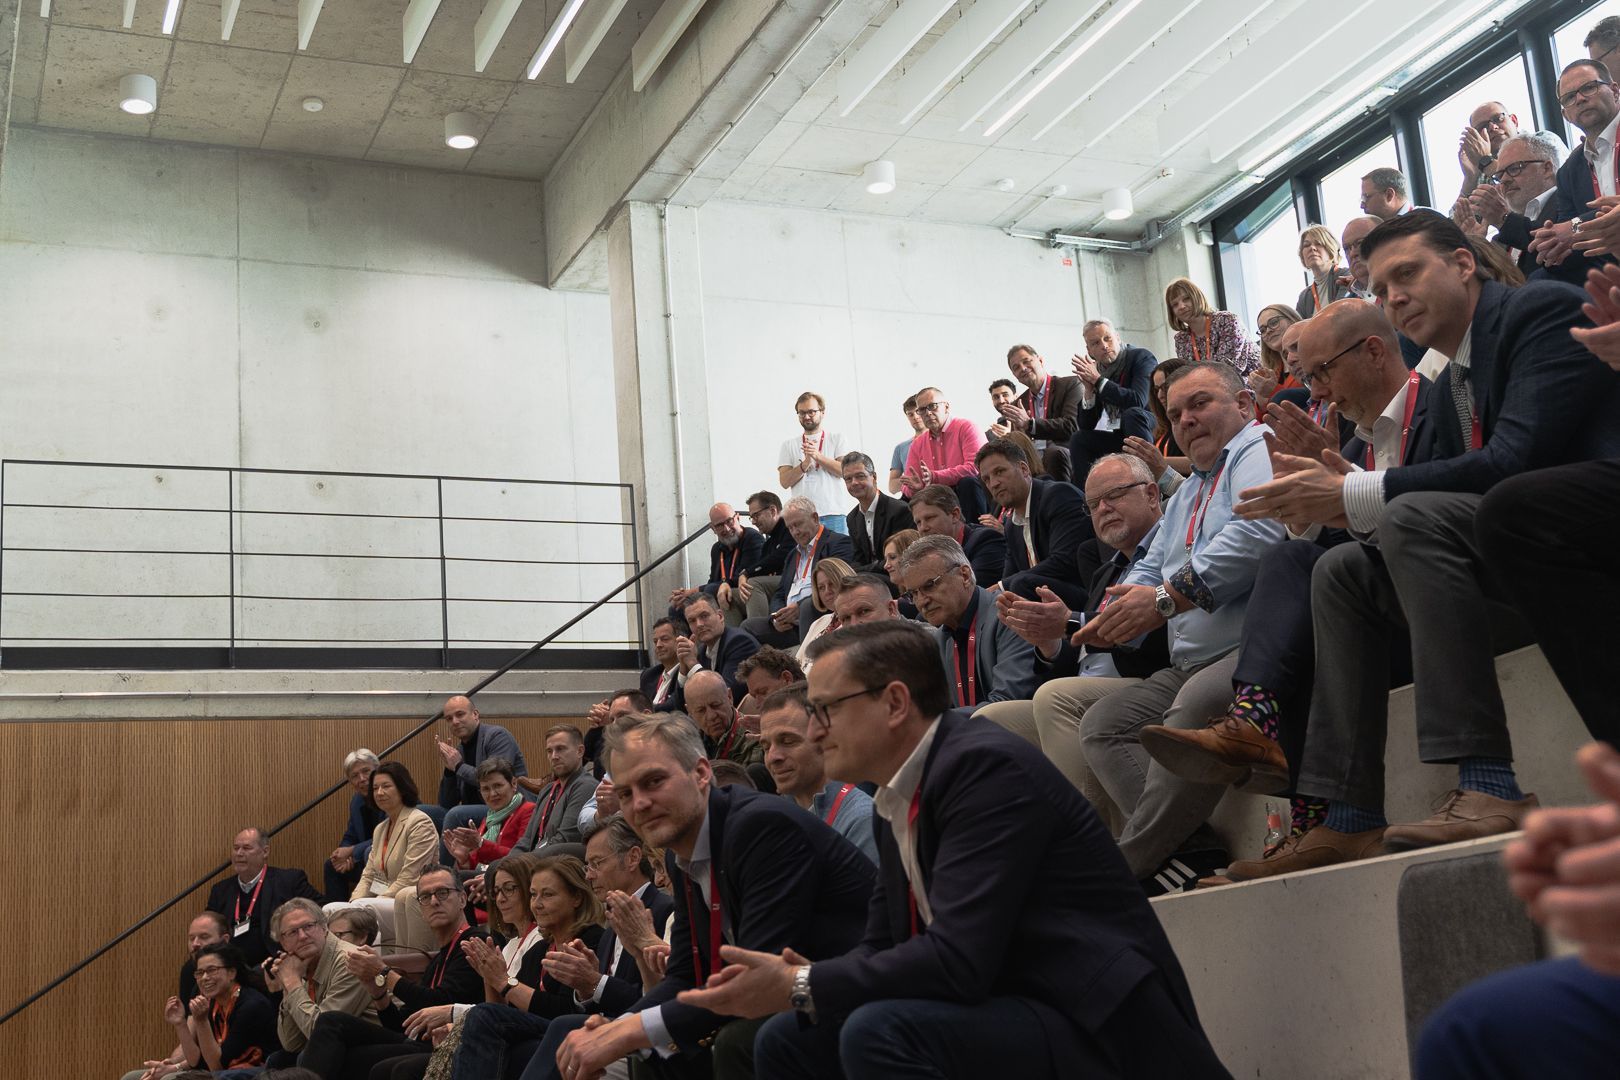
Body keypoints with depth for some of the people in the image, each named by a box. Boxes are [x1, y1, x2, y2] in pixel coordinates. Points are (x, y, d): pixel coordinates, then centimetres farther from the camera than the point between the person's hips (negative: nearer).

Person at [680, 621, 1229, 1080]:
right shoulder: (896, 803, 11)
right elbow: (883, 949, 14)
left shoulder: (987, 766, -19)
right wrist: (802, 979, -8)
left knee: (879, 1032, -30)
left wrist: (797, 987, -20)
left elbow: (957, 960, -27)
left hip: (1099, 1035, -9)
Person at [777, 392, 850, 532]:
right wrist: (806, 463, -11)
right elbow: (784, 481, 3)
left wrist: (817, 456, -10)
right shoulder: (788, 444, 14)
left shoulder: (837, 439, 12)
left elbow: (845, 471, -2)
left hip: (832, 515, -1)